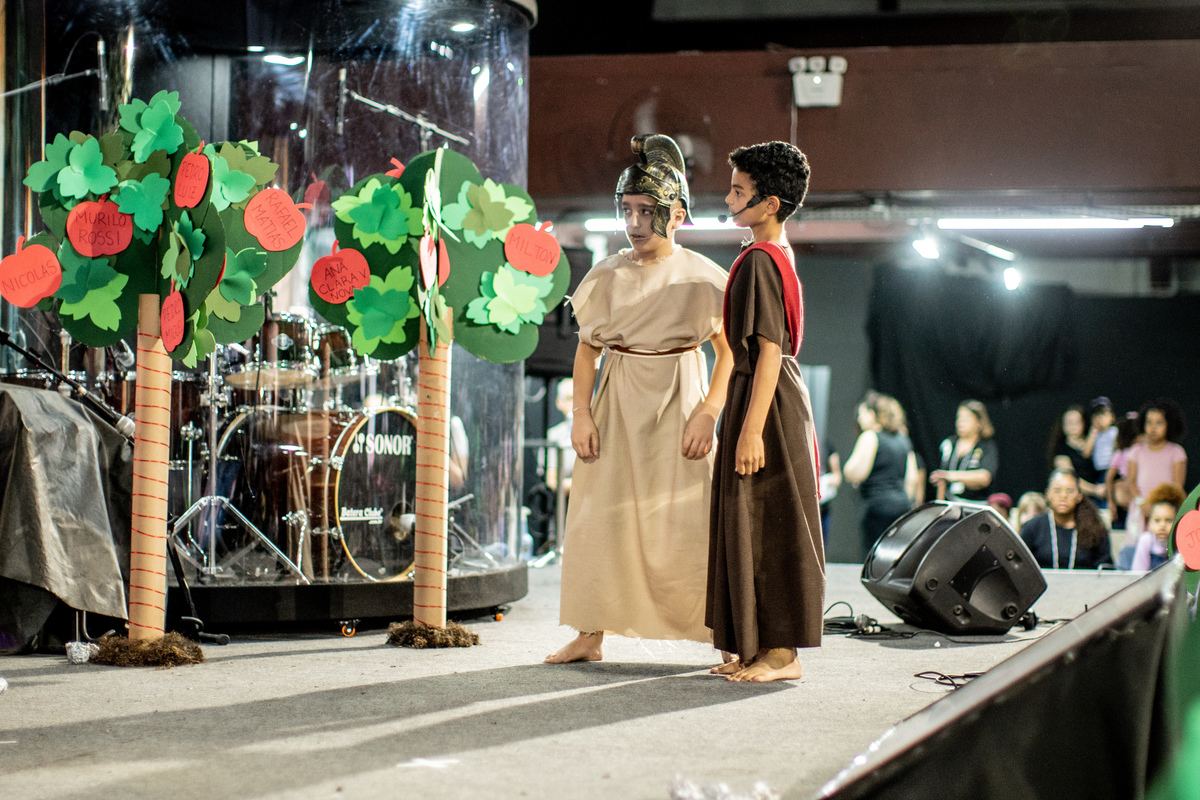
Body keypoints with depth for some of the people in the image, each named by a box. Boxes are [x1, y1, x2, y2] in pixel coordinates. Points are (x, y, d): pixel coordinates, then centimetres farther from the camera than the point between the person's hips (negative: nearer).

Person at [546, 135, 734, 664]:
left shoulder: (701, 277, -3)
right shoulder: (607, 276, 4)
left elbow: (728, 352, -2)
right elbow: (587, 349, 8)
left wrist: (707, 414, -13)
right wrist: (582, 413, -3)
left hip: (679, 402, -3)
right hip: (618, 405, 3)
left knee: (690, 522, -5)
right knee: (601, 516, 1)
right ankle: (590, 636, 8)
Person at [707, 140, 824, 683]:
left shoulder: (760, 261, -16)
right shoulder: (781, 256, 14)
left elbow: (770, 351, -21)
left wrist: (751, 429, -23)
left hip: (765, 400, -10)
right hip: (778, 399, 10)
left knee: (768, 529, -6)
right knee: (754, 529, 12)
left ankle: (782, 655, -1)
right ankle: (761, 648, 17)